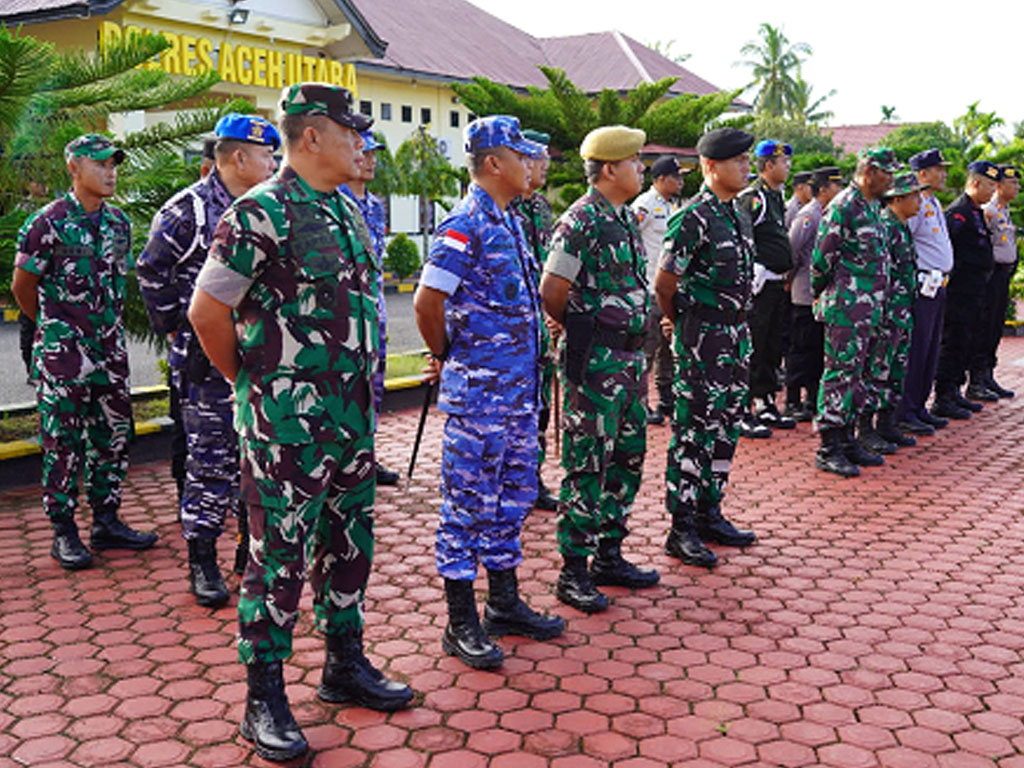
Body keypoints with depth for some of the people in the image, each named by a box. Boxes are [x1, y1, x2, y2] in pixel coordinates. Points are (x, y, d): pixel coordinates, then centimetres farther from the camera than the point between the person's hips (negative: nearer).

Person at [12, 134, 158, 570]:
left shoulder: (119, 222, 8)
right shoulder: (48, 223, -9)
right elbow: (22, 286, -2)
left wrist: (109, 327, 14)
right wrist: (56, 327, 9)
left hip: (111, 350, 6)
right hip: (63, 354, -6)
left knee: (113, 436, 10)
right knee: (63, 444, 1)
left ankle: (106, 522, 22)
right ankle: (64, 533, 12)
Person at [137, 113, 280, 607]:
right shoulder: (187, 211, -9)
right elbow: (151, 273, -4)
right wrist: (175, 327, -5)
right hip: (206, 359, -6)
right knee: (210, 460, -1)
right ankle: (202, 561, 10)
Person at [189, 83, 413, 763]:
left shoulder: (346, 210, 12)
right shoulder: (260, 214, -13)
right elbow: (207, 311, -12)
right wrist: (253, 382, -2)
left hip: (353, 414, 8)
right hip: (289, 422, -8)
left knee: (349, 543, 16)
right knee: (281, 553, 0)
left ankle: (346, 666, 32)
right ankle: (265, 701, 13)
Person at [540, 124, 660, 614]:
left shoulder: (626, 217, 13)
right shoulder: (581, 221, -14)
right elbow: (551, 293, -15)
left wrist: (633, 344, 16)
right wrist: (587, 332, 0)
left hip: (630, 357, 9)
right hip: (594, 360, -9)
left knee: (627, 458, 14)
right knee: (587, 466, -3)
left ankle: (609, 555, 27)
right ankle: (574, 571, 7)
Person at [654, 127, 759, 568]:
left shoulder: (738, 215, 12)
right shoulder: (693, 218, -15)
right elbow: (663, 286, -13)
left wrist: (738, 329, 17)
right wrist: (685, 325, 1)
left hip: (737, 333, 9)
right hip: (703, 338, -8)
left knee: (725, 429, 14)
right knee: (694, 432, -4)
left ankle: (709, 515, 26)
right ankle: (682, 529, 5)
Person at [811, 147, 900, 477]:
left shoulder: (873, 205, 15)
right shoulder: (844, 206, -14)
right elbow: (822, 256, -14)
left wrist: (878, 303, 19)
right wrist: (821, 296, -4)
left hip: (869, 307, 9)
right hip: (846, 307, -9)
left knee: (857, 375, 13)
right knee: (841, 373, -6)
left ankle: (847, 440, 22)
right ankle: (828, 450, 0)